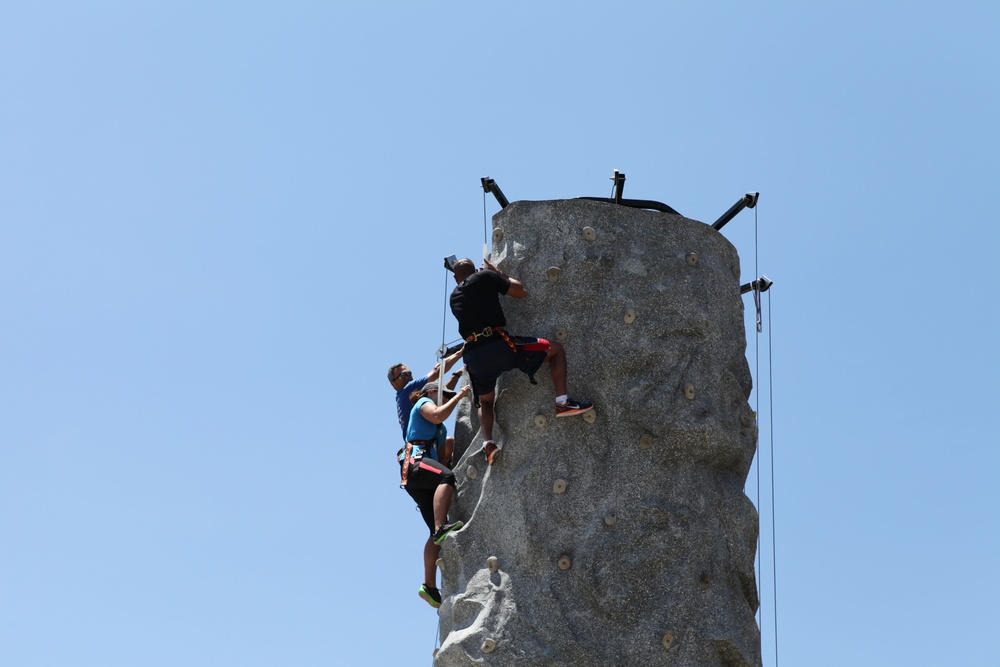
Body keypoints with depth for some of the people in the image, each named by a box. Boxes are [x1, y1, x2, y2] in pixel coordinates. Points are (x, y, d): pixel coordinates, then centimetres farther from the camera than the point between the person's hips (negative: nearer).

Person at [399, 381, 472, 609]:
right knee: (447, 476, -39)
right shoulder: (423, 403, 14)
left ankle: (429, 585, -8)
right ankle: (441, 527, -53)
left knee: (437, 533, -3)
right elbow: (437, 415, -9)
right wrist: (459, 396, -2)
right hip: (415, 462, -9)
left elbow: (442, 458, 30)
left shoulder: (440, 429, 37)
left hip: (419, 480, 9)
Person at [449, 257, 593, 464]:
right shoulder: (485, 276, 9)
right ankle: (562, 403, -1)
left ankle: (488, 443, 6)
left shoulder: (454, 297, 22)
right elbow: (521, 292, 14)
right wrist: (499, 273, 29)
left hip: (474, 357, 5)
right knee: (556, 350, 12)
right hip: (498, 346, -4)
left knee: (485, 401, 31)